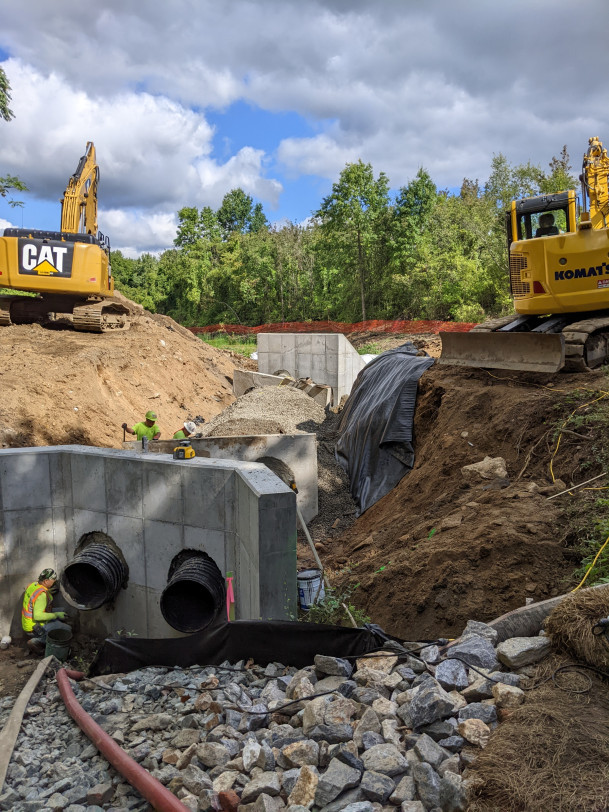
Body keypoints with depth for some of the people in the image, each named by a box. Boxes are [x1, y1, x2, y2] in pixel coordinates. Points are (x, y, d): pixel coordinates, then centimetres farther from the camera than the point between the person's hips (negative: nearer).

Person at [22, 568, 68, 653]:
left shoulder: (33, 585, 1)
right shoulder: (42, 594, -26)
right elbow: (37, 616, -31)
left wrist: (48, 591, 12)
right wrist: (56, 615, -23)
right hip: (36, 629, -9)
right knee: (66, 629, -8)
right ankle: (37, 641, -7)